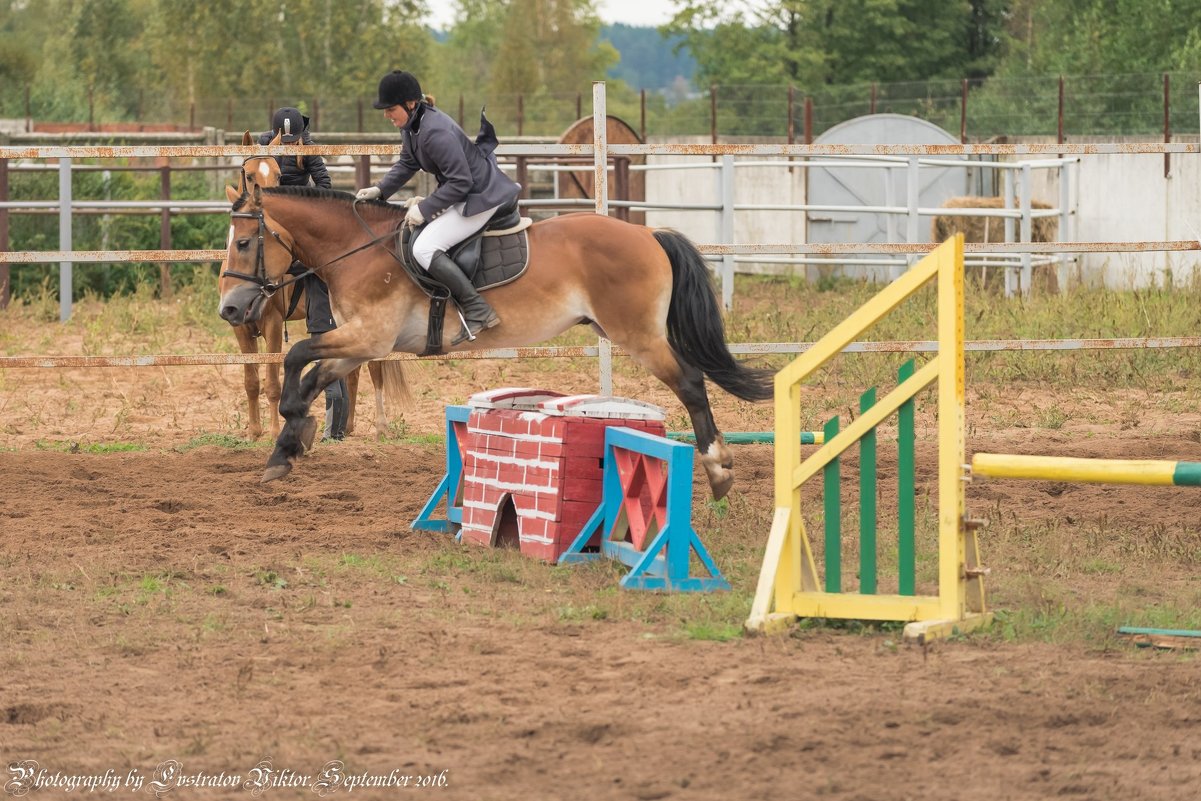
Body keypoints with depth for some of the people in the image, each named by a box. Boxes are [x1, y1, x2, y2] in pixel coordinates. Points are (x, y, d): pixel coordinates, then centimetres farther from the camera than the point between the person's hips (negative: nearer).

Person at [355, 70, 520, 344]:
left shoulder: (435, 132, -28)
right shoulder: (412, 124, 2)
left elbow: (460, 182, -26)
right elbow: (407, 164, 17)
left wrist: (425, 209, -22)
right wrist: (380, 190, 6)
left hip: (479, 197, -11)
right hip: (461, 193, 11)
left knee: (424, 249, -18)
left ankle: (477, 311, -15)